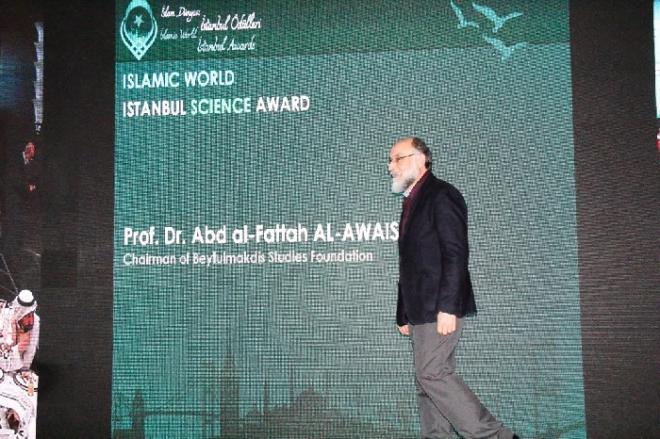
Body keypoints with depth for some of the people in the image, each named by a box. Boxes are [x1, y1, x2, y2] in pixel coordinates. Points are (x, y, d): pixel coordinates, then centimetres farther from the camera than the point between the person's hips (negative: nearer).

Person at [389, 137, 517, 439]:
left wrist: (447, 307, -23)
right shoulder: (412, 202, 22)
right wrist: (404, 314, 19)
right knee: (428, 379, 6)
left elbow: (455, 254, -17)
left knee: (432, 374, -14)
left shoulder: (441, 195, -7)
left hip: (439, 308, -10)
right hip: (421, 310, 10)